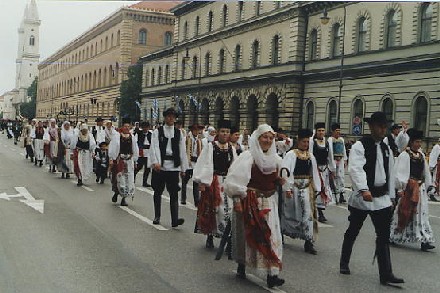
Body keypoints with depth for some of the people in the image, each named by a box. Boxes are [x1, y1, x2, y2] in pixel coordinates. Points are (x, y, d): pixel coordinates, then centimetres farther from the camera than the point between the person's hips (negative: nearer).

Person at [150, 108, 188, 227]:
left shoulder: (179, 133, 10)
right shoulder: (158, 131, 3)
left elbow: (182, 151, 11)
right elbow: (155, 147, -7)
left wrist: (183, 168, 9)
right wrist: (155, 162, -21)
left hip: (173, 167, 1)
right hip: (160, 166, -1)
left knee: (174, 193, -7)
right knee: (158, 192, 10)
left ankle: (175, 219, -12)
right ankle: (157, 216, 24)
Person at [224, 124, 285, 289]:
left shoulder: (275, 159, 9)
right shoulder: (248, 156, -10)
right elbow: (235, 179, -16)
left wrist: (280, 181, 5)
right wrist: (237, 199, -21)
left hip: (269, 202, 5)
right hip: (250, 202, -5)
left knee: (271, 236, -2)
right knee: (247, 235, 6)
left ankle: (272, 274, 2)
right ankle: (241, 266, 25)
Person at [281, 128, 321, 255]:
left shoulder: (311, 156, 7)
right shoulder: (291, 154, -8)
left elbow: (314, 174, 11)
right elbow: (285, 172, -14)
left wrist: (317, 189, 9)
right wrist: (287, 188, -18)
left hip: (307, 188, 4)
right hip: (294, 187, -4)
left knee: (308, 213, -2)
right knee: (290, 213, 9)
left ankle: (308, 242, 1)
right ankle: (280, 234, 31)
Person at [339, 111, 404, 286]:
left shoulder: (386, 149, 11)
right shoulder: (360, 146, -10)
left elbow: (390, 174, 18)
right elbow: (356, 169, -25)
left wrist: (390, 196, 15)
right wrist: (364, 190, -39)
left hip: (382, 198, 5)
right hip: (362, 197, -5)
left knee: (384, 236, -2)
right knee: (353, 232, 11)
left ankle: (386, 275, -1)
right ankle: (344, 263, 30)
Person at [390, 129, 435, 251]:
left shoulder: (421, 155, 10)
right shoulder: (404, 155, -10)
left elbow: (426, 172, 16)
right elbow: (399, 173, -13)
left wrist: (428, 185, 11)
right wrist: (400, 188, -16)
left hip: (420, 188, 6)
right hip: (408, 187, -6)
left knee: (422, 213, 2)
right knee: (405, 212, 2)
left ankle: (424, 241, 4)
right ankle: (393, 236, 19)